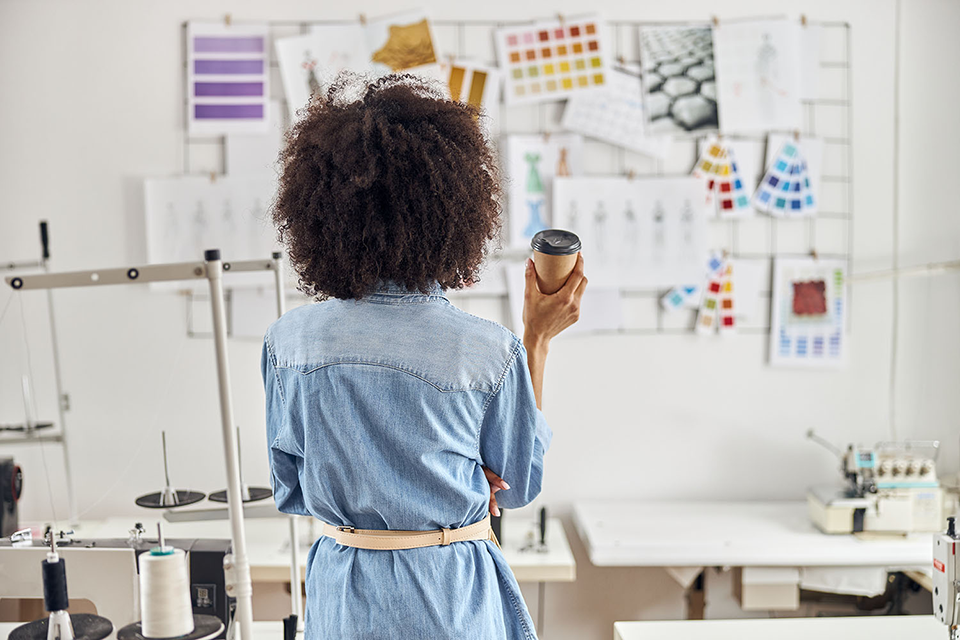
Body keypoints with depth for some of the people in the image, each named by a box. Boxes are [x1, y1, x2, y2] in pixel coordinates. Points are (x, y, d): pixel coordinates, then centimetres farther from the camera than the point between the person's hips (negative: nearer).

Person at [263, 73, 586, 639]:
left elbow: (290, 490, -1)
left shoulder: (290, 342, -12)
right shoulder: (490, 352, -19)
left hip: (343, 594, 2)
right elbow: (518, 484, -2)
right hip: (454, 595, -2)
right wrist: (538, 338, -3)